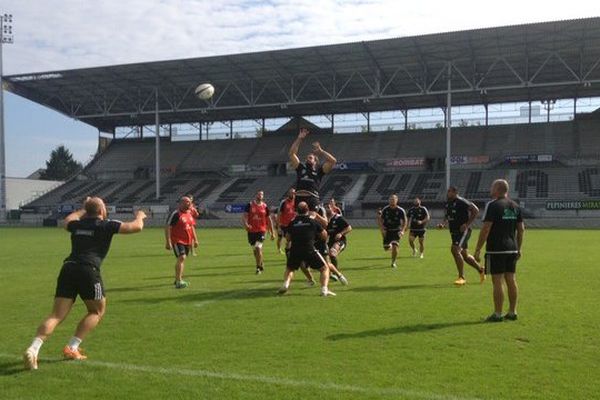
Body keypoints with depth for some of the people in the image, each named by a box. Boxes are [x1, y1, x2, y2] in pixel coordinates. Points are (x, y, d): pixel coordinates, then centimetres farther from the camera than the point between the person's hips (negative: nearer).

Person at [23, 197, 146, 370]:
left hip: (68, 268, 5)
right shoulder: (106, 225, 6)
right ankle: (72, 348, 8)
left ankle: (33, 348, -17)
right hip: (88, 271, -5)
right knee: (97, 311, 16)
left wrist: (83, 210, 61)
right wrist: (139, 216, 27)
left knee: (57, 315, 3)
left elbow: (68, 220, 47)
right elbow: (136, 227, 5)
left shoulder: (77, 225, 21)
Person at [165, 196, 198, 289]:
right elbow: (167, 227, -16)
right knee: (181, 258, -19)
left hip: (187, 241, 8)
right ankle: (179, 282, -19)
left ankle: (178, 279, 30)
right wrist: (168, 242, -21)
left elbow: (192, 227, 23)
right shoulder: (175, 214, -14)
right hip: (177, 241, -8)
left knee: (181, 259, 16)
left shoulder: (190, 214, 11)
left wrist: (195, 239, 20)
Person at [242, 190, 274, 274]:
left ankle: (259, 267, -5)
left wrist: (272, 233, 10)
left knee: (258, 248, -17)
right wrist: (246, 224, -26)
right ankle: (261, 264, 32)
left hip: (261, 230, -2)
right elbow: (244, 216, -4)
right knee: (255, 250, 11)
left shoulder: (265, 206, 3)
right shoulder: (250, 205, 1)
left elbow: (269, 220, 10)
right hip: (251, 230, 2)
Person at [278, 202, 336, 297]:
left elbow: (288, 238, 18)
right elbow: (324, 236, 13)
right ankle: (324, 289, -4)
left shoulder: (292, 223, 11)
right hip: (309, 250, -2)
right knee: (325, 268, 15)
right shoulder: (313, 221, 6)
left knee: (289, 269, 28)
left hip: (295, 251, 2)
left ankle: (286, 284, 1)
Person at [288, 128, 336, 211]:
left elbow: (333, 161, 6)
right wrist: (299, 138, 14)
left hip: (312, 199, -2)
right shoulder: (301, 167, 21)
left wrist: (320, 151, 12)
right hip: (298, 198, 2)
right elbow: (292, 153, 18)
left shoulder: (319, 170, 15)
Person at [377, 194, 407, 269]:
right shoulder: (385, 209, -5)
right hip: (387, 231, 2)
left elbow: (404, 221, 1)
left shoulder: (401, 210, -8)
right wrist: (382, 229, -8)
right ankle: (390, 246, 40)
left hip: (396, 231, -2)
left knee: (395, 247, -15)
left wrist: (402, 230, -11)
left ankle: (393, 262, 4)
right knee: (386, 248, 1)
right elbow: (380, 220, 3)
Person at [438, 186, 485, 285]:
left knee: (455, 249, -22)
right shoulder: (448, 204, 11)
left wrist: (467, 224, -19)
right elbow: (447, 216, 25)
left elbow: (476, 210, -17)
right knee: (464, 255, 15)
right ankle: (481, 270, 36)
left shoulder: (461, 202, -14)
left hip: (463, 231, -9)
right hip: (454, 231, 9)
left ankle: (461, 277, -12)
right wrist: (443, 224, 4)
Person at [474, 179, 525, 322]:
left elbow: (485, 229, -16)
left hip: (496, 250, -7)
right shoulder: (515, 206, 11)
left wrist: (478, 249, -11)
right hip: (512, 249, 7)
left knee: (497, 281, -3)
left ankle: (497, 314, 0)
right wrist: (519, 249, 20)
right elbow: (521, 229, 13)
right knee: (511, 280, 12)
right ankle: (512, 312, 18)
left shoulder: (492, 205, -11)